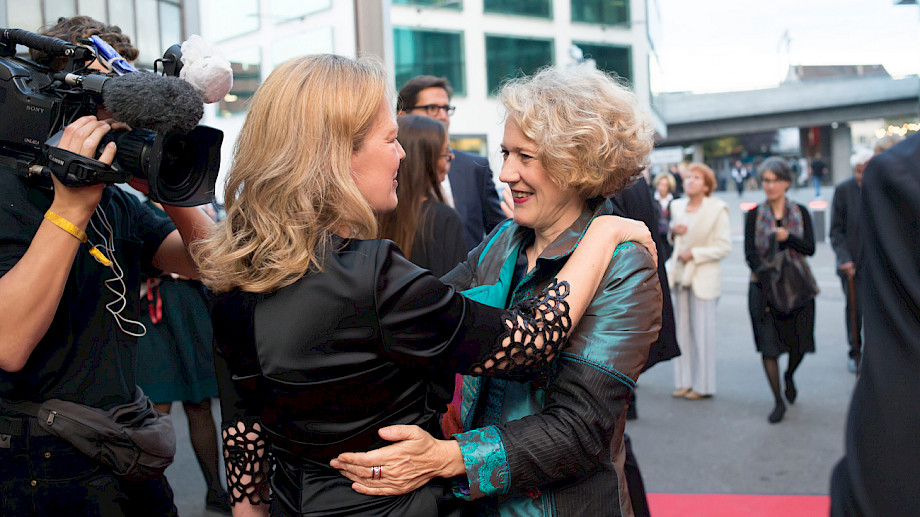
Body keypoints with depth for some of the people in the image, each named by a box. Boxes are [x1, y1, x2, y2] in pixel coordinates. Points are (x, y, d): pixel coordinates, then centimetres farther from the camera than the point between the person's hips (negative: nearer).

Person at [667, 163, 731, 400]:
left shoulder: (717, 209, -7)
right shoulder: (677, 206, 10)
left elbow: (724, 247, -9)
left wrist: (694, 253, -15)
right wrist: (673, 232, 0)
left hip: (704, 277, -5)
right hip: (680, 274, 6)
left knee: (702, 332, -2)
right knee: (682, 330, 8)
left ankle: (703, 385, 8)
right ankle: (684, 382, 17)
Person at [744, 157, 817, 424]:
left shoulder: (800, 212, 5)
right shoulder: (754, 216, 2)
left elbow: (810, 248, -2)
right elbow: (750, 254, -4)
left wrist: (788, 237, -20)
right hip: (763, 286, -1)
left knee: (799, 342, 6)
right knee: (768, 344, -5)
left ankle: (789, 376, 40)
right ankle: (778, 401, 8)